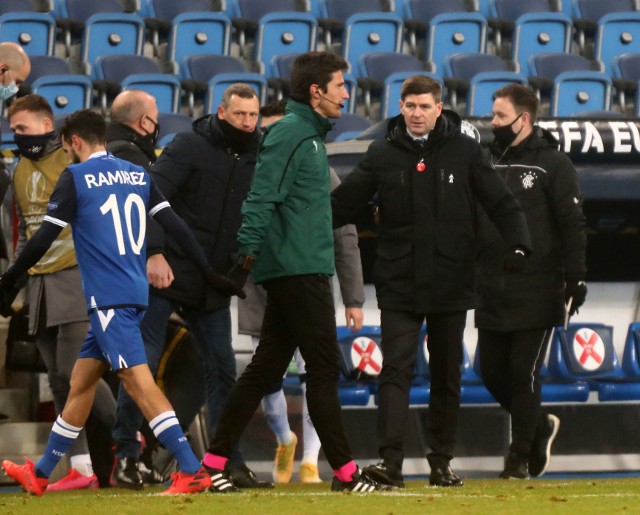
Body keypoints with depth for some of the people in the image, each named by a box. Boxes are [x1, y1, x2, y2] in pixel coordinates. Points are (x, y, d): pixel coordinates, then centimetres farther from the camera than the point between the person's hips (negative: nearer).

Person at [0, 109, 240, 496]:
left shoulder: (76, 177, -5)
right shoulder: (137, 175, 12)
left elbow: (45, 238, -7)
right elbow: (176, 225, 7)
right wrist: (210, 274, 8)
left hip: (108, 299, -8)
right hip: (137, 294, 8)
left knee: (138, 381, -14)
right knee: (81, 383, 15)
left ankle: (193, 472, -24)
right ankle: (40, 475, 24)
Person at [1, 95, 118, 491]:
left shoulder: (76, 162, -6)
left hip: (77, 280, -7)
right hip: (41, 287, 7)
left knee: (77, 373, -14)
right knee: (59, 381, 3)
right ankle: (82, 466, 5)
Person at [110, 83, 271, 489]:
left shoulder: (255, 161, 9)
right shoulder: (189, 147, -7)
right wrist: (155, 253, -23)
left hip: (214, 286, 5)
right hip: (167, 274, -5)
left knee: (222, 369, 3)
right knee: (143, 363, -4)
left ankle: (229, 460, 6)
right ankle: (126, 453, 4)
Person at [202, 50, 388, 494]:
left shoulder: (311, 134, 19)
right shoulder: (290, 133, -11)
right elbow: (263, 196, -19)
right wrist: (249, 251, -25)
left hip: (302, 270, 10)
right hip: (298, 270, -10)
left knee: (265, 369, 9)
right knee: (324, 367, -7)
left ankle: (215, 460, 11)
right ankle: (344, 469, -4)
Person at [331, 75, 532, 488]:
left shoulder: (465, 151, 1)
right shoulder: (382, 155, 3)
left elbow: (502, 203, -1)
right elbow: (342, 204, 2)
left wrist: (518, 243, -17)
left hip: (451, 285, 1)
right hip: (398, 286, -1)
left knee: (447, 376, 9)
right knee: (395, 370, -11)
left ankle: (442, 461, 19)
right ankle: (390, 461, -16)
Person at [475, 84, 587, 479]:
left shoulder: (553, 164, -5)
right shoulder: (489, 164, 13)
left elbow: (573, 224, -8)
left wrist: (576, 278, -13)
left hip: (536, 294, -6)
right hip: (492, 295, 6)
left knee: (525, 373, -5)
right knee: (493, 372, 6)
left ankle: (521, 456, 5)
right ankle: (540, 427, 28)